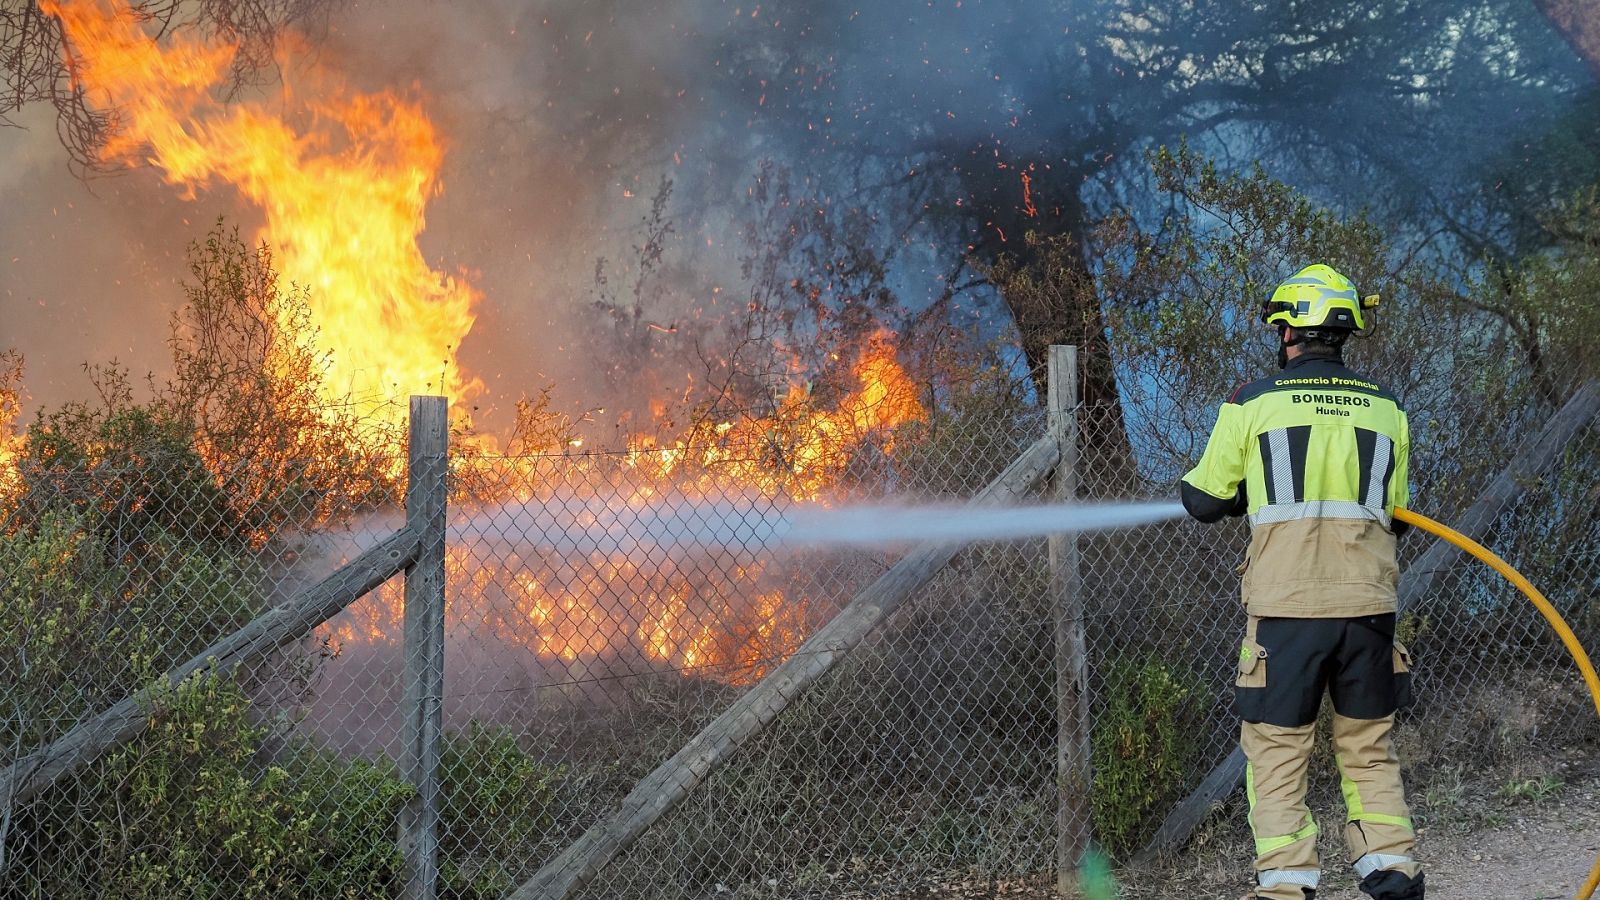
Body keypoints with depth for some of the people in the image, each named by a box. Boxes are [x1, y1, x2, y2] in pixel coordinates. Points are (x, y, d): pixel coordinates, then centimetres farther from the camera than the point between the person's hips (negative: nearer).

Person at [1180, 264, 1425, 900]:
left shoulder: (1254, 403, 0)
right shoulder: (1386, 409, 10)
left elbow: (1202, 501, 6)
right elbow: (1395, 516, 18)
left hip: (1286, 606, -3)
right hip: (1368, 603, 3)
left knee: (1276, 751, 4)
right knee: (1369, 749, 15)